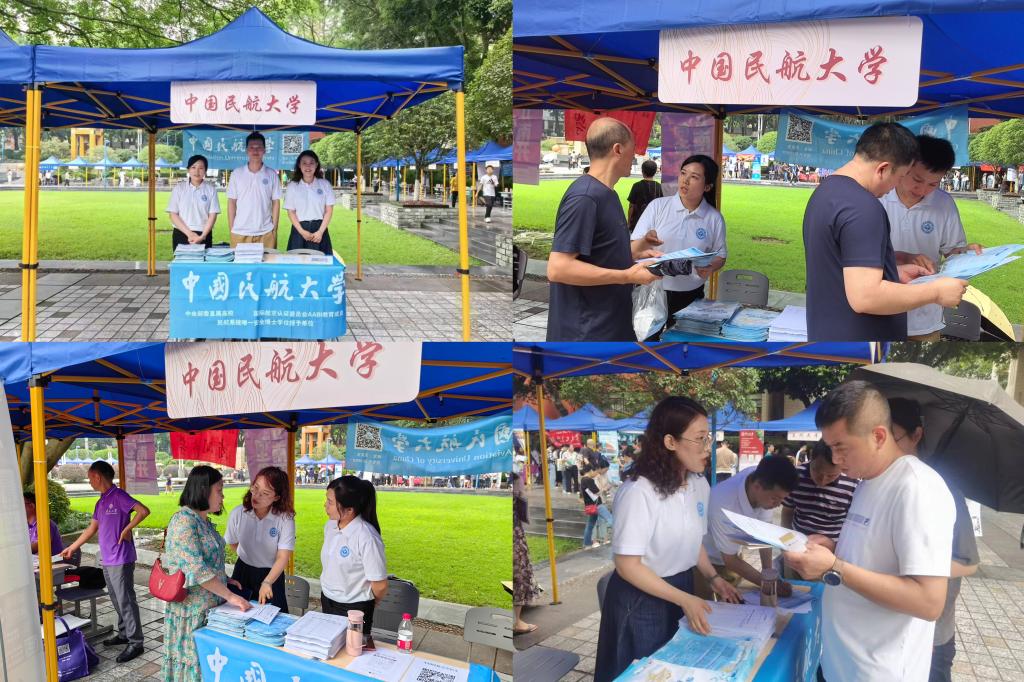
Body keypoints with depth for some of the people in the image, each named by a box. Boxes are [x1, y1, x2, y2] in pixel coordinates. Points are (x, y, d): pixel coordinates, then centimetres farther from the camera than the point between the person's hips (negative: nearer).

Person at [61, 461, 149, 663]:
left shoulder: (118, 496, -14)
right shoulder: (101, 502, 14)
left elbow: (143, 511, -25)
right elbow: (91, 529, 24)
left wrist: (126, 530, -18)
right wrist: (72, 548, 29)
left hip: (121, 560, -9)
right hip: (107, 560, 9)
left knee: (126, 601, -5)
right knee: (117, 600, 17)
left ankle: (135, 643, -1)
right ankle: (124, 633, 28)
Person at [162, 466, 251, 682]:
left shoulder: (203, 520, 9)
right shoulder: (184, 521, -20)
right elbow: (196, 570, -26)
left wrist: (224, 579, 9)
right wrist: (229, 596, -24)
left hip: (210, 605, 9)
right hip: (193, 608, -9)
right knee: (193, 658, 2)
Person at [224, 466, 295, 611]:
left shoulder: (285, 519, -23)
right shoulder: (238, 514, -15)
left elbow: (283, 557, -25)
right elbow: (232, 543, 5)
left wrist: (267, 583, -36)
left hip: (272, 574, -2)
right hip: (243, 571, 2)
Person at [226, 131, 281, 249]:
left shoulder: (272, 174, 4)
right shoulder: (236, 173, 5)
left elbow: (276, 203, 6)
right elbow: (231, 203, 7)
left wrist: (274, 229, 2)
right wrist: (231, 229, 3)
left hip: (265, 233, 0)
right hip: (240, 233, 0)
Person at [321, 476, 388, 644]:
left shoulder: (367, 538, -27)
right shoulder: (330, 526, -5)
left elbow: (380, 585, -20)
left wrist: (365, 607, -3)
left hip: (354, 609, -7)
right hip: (327, 602, 7)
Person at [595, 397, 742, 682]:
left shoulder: (699, 484, -2)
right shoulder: (639, 491, -26)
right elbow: (627, 565, -23)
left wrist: (714, 578, 2)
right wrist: (685, 600, -22)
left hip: (681, 589, 7)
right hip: (641, 600, -7)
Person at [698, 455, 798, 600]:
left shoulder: (763, 482, -22)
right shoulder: (724, 505, -40)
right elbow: (730, 560, -25)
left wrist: (768, 571, -14)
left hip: (733, 553, 6)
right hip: (708, 562, -6)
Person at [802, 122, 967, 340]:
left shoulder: (828, 191, 10)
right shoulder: (861, 207, -22)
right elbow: (865, 296, -29)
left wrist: (896, 272, 15)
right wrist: (935, 291, -18)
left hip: (830, 336, 10)